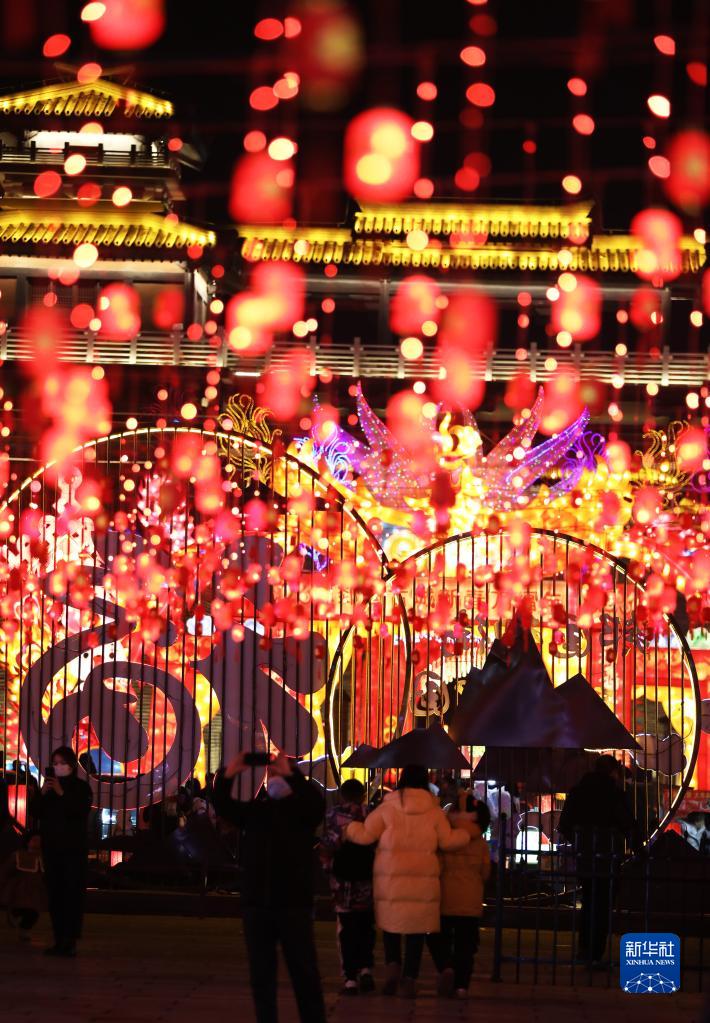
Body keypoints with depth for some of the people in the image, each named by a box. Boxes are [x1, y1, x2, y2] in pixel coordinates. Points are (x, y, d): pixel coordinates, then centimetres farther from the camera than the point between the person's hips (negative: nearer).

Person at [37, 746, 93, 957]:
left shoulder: (81, 787, -2)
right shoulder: (49, 786, 11)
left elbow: (81, 812, -15)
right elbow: (39, 814, 8)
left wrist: (62, 794, -21)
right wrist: (42, 795, -8)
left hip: (74, 848, -5)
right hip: (51, 846, 5)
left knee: (72, 893, -9)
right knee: (55, 894, 1)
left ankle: (70, 941, -13)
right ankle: (59, 940, 2)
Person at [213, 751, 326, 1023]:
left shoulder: (302, 809, 3)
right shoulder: (255, 809, 12)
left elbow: (316, 802, -19)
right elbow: (223, 806, 0)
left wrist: (289, 773, -29)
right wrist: (229, 774, -18)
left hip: (294, 905, -3)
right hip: (257, 904, 3)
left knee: (304, 973, 1)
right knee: (261, 974, 6)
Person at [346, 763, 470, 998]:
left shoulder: (387, 808, -1)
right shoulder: (434, 810, 1)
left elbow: (364, 835, -1)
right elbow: (447, 840, 4)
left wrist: (349, 828, 19)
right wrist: (467, 833, 21)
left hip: (391, 879, 0)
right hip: (423, 879, 1)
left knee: (391, 923, 14)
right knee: (417, 928, 7)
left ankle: (393, 964, -8)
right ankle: (410, 978, 2)